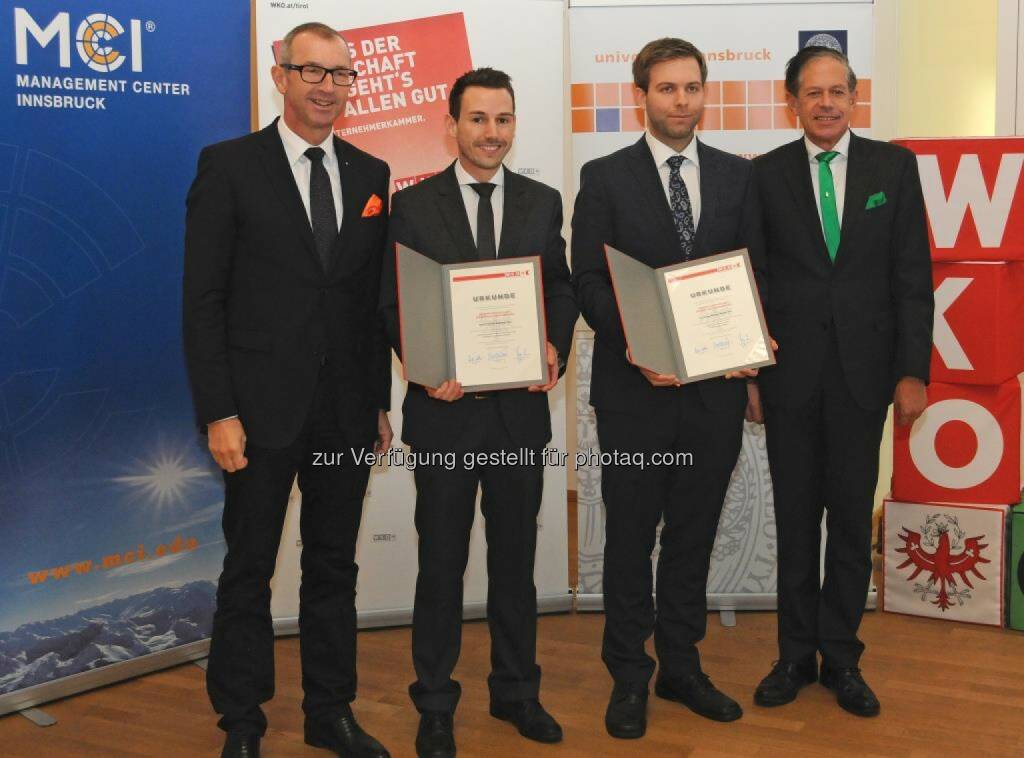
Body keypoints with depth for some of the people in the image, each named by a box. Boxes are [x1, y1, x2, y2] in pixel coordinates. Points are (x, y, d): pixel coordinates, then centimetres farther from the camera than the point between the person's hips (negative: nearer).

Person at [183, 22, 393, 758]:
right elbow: (204, 298, -7)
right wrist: (218, 413, -13)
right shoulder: (229, 166, -4)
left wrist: (381, 401, 9)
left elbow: (376, 298, 12)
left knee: (334, 565, 13)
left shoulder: (371, 174, 9)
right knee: (250, 568, 7)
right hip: (263, 407, -4)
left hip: (346, 410, 4)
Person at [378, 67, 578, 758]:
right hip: (446, 408, -2)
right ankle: (435, 702, 21)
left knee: (516, 554, 13)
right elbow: (394, 303, -2)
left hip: (522, 407, 2)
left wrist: (556, 348, -11)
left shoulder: (543, 202, 6)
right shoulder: (413, 205, -1)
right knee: (442, 559, 7)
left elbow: (561, 288, 8)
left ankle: (516, 689, 29)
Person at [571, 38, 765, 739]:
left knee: (694, 534, 12)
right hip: (635, 386, -3)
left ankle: (682, 667, 26)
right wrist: (633, 345, -18)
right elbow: (588, 280, -4)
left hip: (717, 385, 3)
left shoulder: (737, 176, 9)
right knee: (631, 536, 6)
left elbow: (754, 271, 9)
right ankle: (629, 677, 18)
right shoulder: (606, 177, 0)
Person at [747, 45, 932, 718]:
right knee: (795, 517, 9)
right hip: (789, 371, 0)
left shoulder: (894, 166, 3)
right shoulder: (766, 175, 2)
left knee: (853, 517, 7)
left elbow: (912, 276, 1)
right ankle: (797, 655, 21)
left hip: (863, 369, 0)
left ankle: (841, 657, 20)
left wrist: (913, 371, -4)